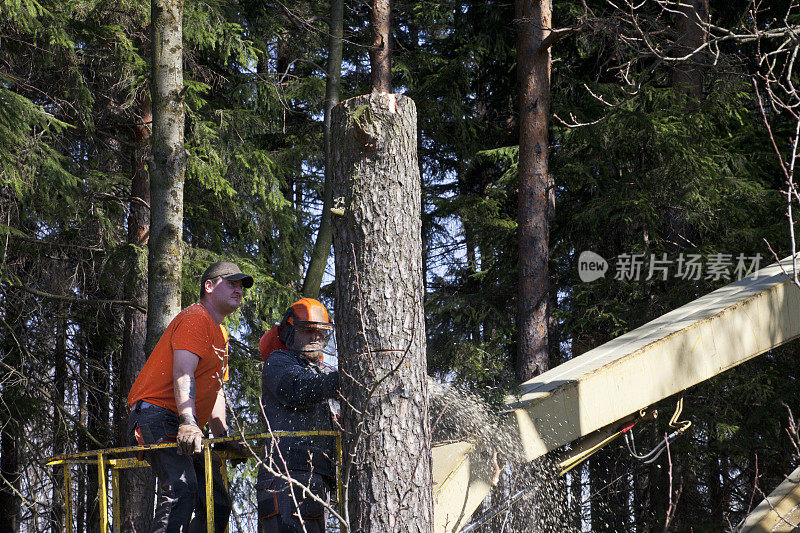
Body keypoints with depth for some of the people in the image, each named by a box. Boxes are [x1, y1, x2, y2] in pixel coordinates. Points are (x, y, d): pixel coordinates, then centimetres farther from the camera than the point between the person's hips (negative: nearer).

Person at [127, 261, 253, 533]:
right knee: (181, 488, -30)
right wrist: (188, 423, -33)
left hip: (187, 428, 10)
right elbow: (183, 374, -20)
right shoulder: (195, 319, -6)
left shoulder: (220, 334, 27)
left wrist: (223, 436, 14)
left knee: (218, 504, 4)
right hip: (159, 415, -10)